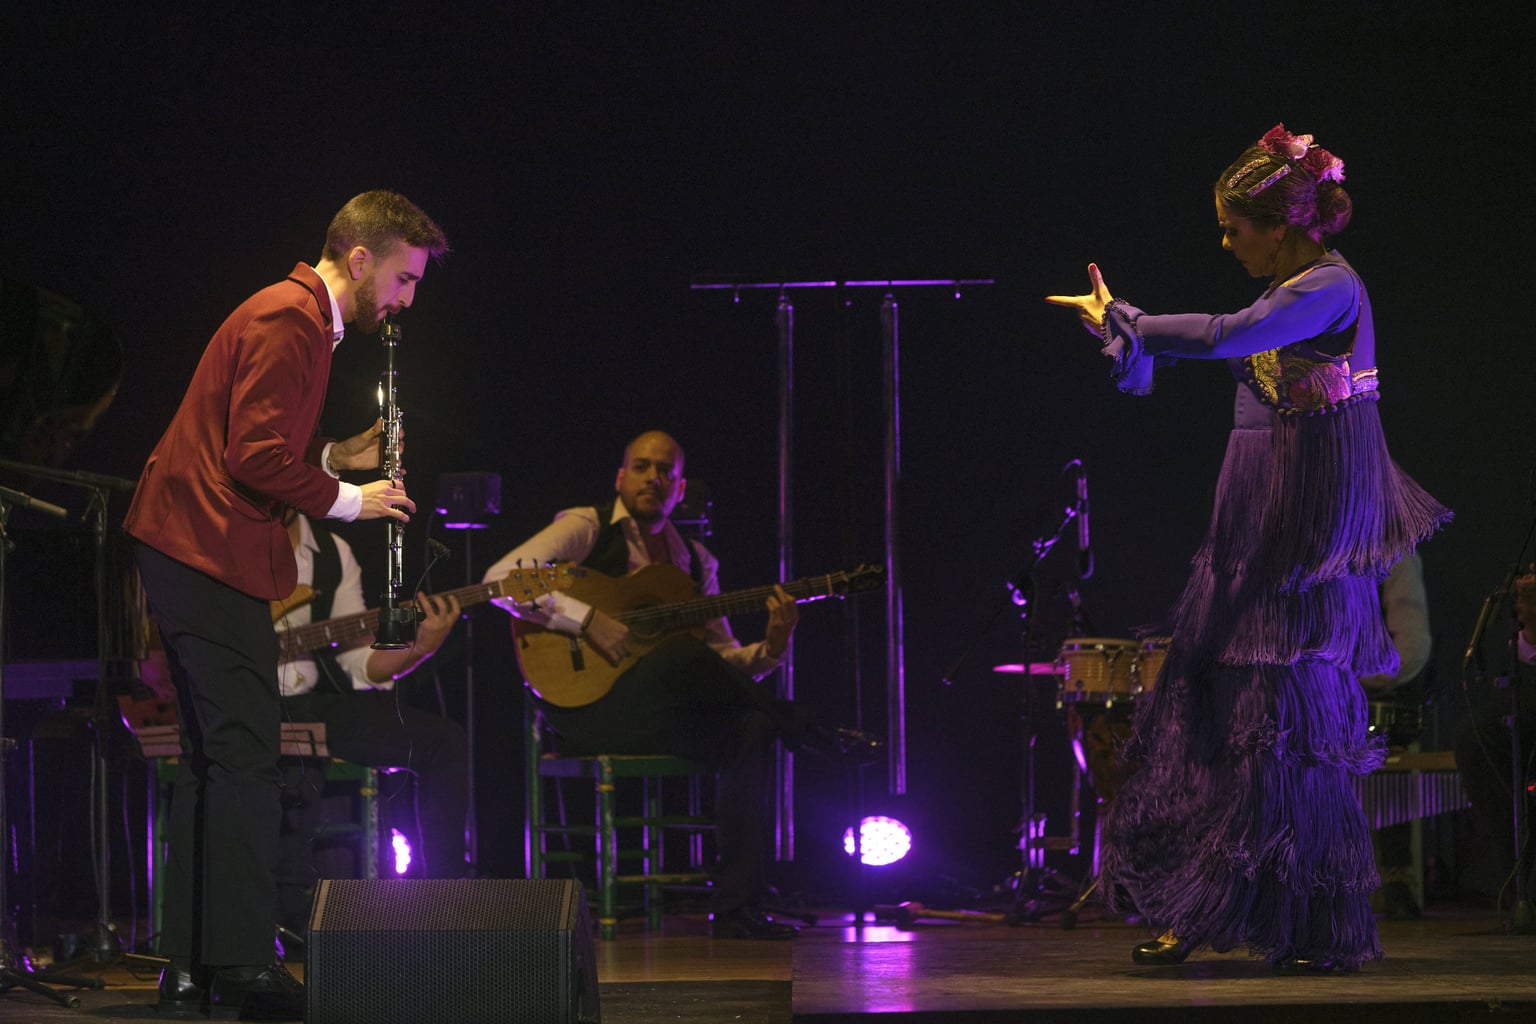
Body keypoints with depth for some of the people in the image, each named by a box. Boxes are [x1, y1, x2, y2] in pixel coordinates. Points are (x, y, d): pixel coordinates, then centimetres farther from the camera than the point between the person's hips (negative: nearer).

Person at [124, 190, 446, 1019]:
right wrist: (344, 500, -12)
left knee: (214, 757, 11)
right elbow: (253, 456, -22)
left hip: (194, 551, 11)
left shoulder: (301, 320, 19)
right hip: (210, 549, -11)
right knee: (245, 756, -11)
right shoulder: (287, 320, -15)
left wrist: (336, 456, 11)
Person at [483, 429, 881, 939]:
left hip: (660, 715, 6)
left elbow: (726, 660, 16)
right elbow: (500, 578, -14)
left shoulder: (696, 561, 17)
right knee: (684, 652, -34)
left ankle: (736, 907, -24)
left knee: (752, 728, -23)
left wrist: (770, 648, -6)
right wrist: (586, 618, -23)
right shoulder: (587, 528, 0)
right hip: (582, 705, -6)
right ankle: (824, 742, -15)